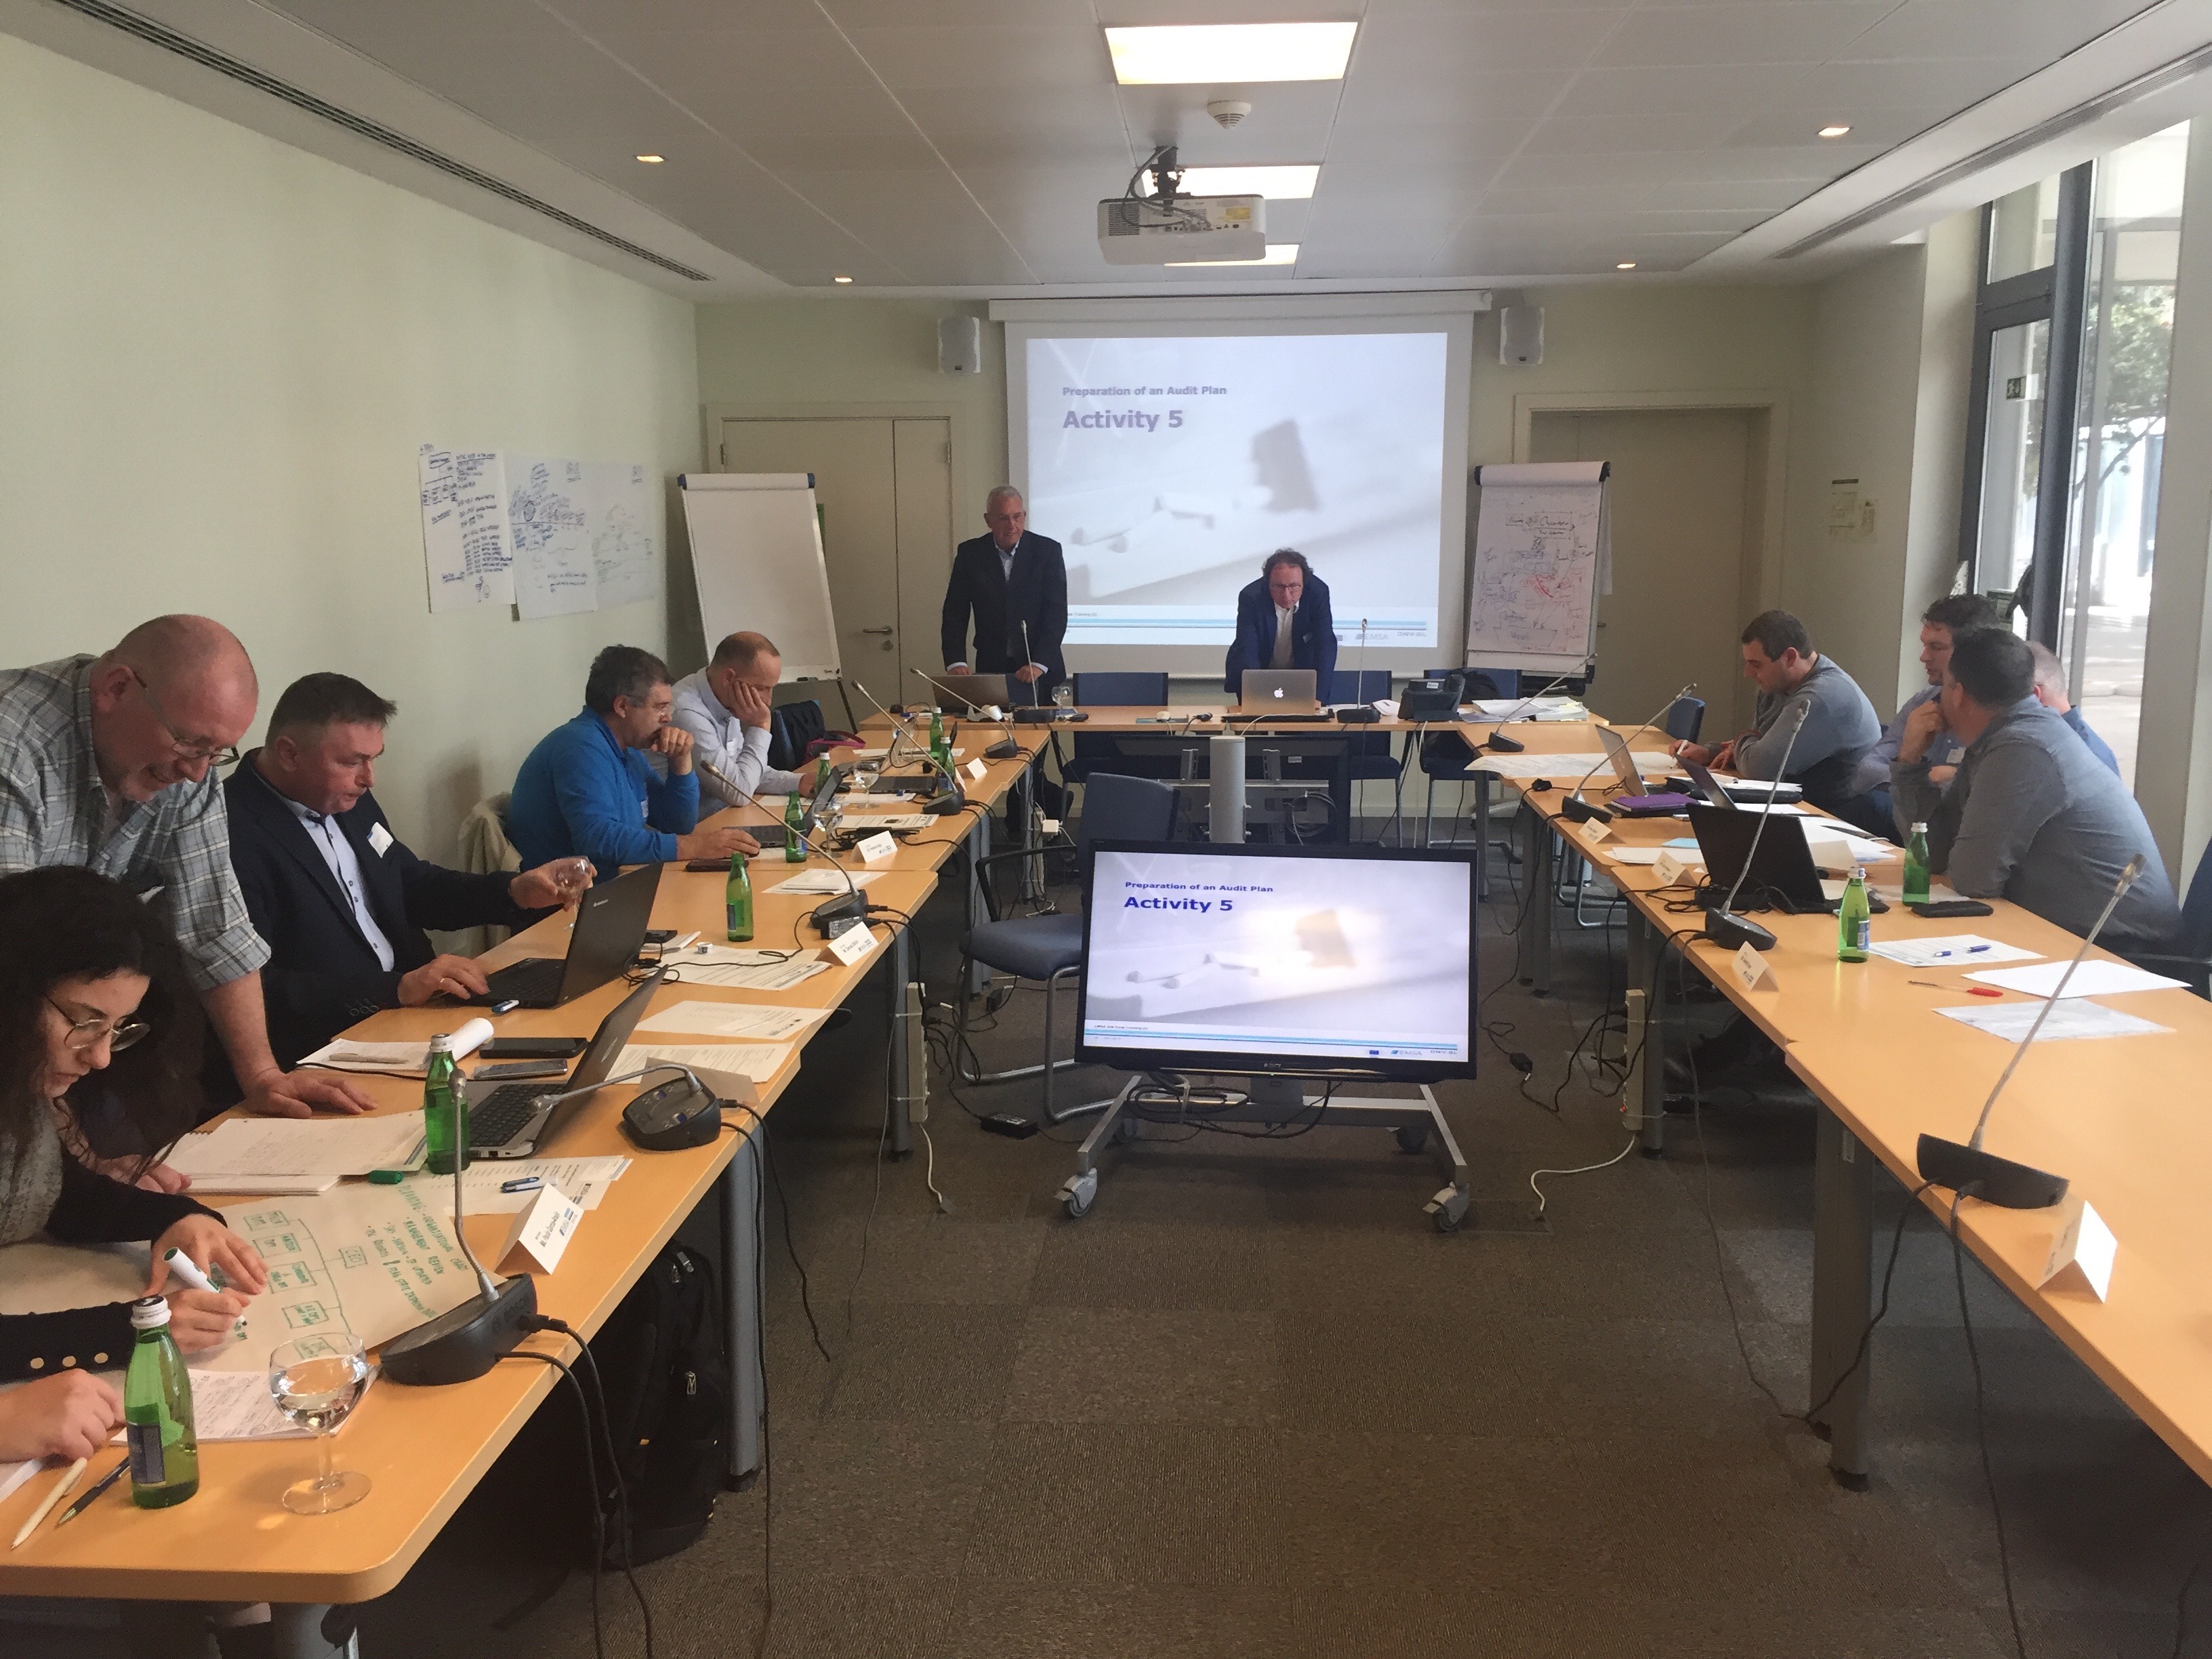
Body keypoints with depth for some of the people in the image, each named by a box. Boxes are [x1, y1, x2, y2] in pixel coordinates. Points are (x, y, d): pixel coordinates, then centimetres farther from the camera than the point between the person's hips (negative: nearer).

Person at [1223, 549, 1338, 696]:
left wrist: (1318, 697, -38)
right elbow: (1247, 651, -31)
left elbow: (1326, 645, -25)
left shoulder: (1318, 593, -22)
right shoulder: (1250, 597, -26)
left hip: (1302, 670, 1)